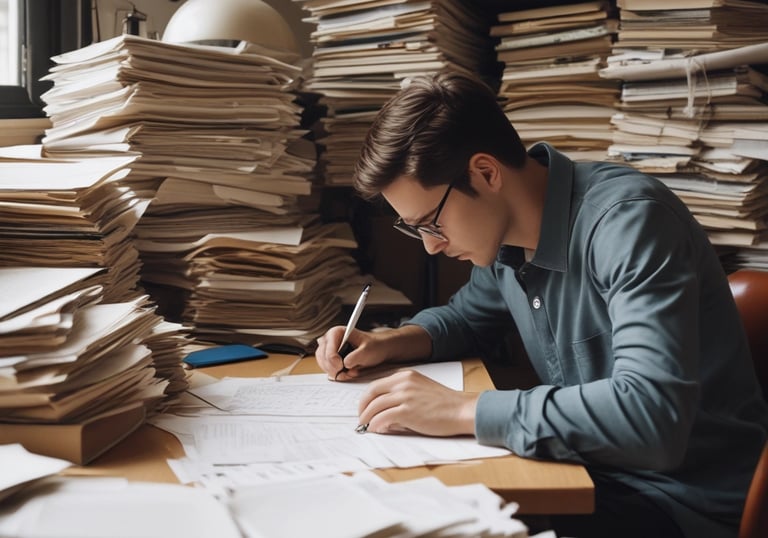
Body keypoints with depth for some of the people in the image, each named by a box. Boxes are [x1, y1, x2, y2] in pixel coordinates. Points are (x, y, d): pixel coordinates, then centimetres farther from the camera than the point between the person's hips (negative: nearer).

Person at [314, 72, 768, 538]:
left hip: (682, 500, -7)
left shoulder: (627, 218, -25)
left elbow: (651, 416, -36)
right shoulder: (507, 236, 0)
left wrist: (461, 410, -31)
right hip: (596, 470, 7)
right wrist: (390, 343, 1)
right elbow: (470, 317, 21)